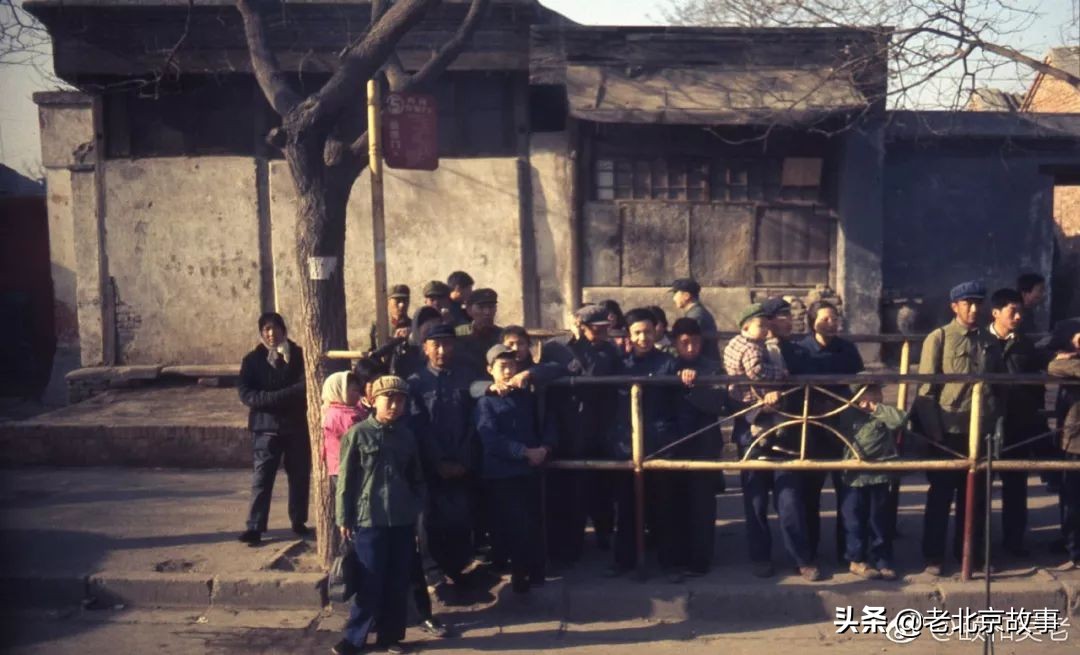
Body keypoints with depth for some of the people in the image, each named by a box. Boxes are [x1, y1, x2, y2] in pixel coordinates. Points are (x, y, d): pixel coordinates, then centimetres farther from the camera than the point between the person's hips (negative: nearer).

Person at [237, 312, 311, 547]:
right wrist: (283, 396, -19)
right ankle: (255, 527, 1)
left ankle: (299, 522, 23)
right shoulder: (252, 359, 3)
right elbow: (246, 394, -8)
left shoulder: (299, 355, 3)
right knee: (262, 477, -3)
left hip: (297, 424, 1)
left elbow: (305, 386, -8)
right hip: (266, 426, -1)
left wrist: (273, 397, -18)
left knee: (300, 475, 9)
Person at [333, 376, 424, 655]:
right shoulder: (358, 433, -4)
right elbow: (345, 478, -3)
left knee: (398, 583, 8)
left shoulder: (407, 436, 8)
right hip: (369, 519, -4)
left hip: (403, 520, 4)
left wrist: (418, 511, 9)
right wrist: (344, 518, -5)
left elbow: (417, 478, 16)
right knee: (370, 583, 0)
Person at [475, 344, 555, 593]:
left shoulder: (527, 397, 14)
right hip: (501, 474, -4)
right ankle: (521, 573, 11)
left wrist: (545, 448, -8)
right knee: (514, 526, -5)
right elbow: (491, 440, -12)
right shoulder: (486, 402, 0)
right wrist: (525, 452, -17)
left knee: (535, 523, 4)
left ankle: (536, 573, 21)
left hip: (530, 470, 4)